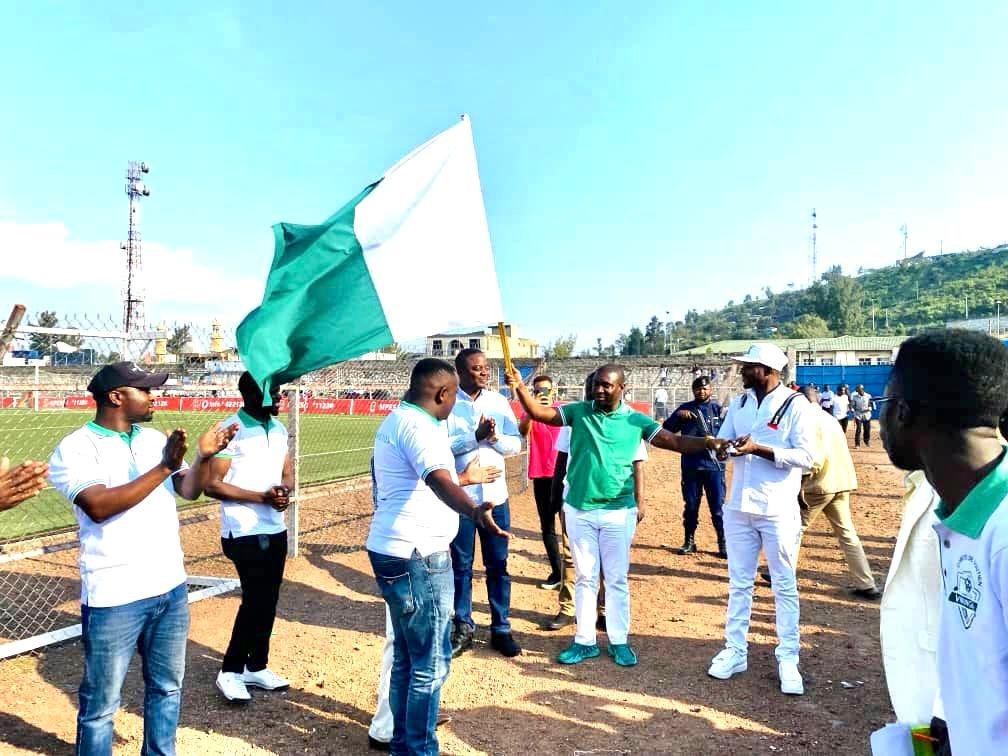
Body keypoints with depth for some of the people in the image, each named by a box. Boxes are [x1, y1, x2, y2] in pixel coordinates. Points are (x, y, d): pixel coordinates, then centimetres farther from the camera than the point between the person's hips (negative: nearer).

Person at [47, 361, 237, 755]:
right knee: (101, 703, 8)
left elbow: (189, 490, 3)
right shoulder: (75, 448, -10)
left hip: (171, 589, 6)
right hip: (114, 599, -6)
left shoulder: (155, 439, 8)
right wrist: (163, 468, -28)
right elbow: (99, 507, -24)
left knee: (167, 687, 19)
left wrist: (204, 456, -16)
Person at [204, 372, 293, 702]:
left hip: (276, 529, 7)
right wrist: (262, 497, -22)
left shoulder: (279, 428, 8)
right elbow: (212, 484, -15)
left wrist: (285, 490, -11)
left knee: (268, 601, 13)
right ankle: (230, 672, 14)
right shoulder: (231, 430, -14)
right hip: (245, 532, -7)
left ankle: (256, 667, 28)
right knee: (255, 600, -5)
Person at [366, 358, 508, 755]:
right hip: (416, 557, -11)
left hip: (392, 551, 11)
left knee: (407, 656, 21)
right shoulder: (417, 426, -18)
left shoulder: (395, 419, 15)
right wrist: (474, 511, -55)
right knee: (431, 662, 0)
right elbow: (438, 478, -38)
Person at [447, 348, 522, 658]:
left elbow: (516, 444, 4)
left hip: (495, 495, 3)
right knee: (461, 566, 10)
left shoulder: (499, 401, 5)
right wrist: (476, 436, -22)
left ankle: (501, 629, 22)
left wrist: (495, 437, -15)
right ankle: (463, 629, 24)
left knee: (498, 566, 10)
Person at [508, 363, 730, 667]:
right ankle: (585, 641, 22)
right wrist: (520, 387, -20)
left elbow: (675, 441, -6)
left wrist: (708, 442, -22)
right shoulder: (578, 412, 0)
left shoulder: (636, 421, -2)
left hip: (618, 512, -1)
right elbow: (539, 413, -5)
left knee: (617, 579, 9)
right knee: (584, 577, 11)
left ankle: (619, 641, 23)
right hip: (578, 510, 1)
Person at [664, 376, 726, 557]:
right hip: (690, 466, 2)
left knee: (718, 506, 1)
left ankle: (723, 544, 12)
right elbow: (666, 430, 1)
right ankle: (689, 541, 21)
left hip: (714, 465, -1)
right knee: (690, 505, 10)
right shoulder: (685, 409, 7)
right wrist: (677, 415, -15)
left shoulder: (718, 409, 3)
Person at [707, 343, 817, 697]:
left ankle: (788, 659, 20)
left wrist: (759, 449, -23)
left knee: (784, 585, 9)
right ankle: (735, 650, 26)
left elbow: (806, 457, -15)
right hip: (739, 506, 5)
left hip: (778, 510, -5)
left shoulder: (795, 404, -10)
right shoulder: (739, 402, 7)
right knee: (739, 582, 14)